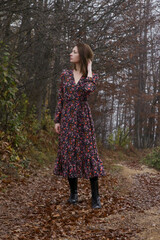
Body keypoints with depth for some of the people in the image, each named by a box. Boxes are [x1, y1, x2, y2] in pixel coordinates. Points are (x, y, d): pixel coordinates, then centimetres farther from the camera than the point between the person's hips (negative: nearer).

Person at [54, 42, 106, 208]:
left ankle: (95, 197, 0)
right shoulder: (65, 74, 8)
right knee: (68, 153, 3)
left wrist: (89, 68, -9)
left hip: (83, 118, -3)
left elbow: (88, 89, -22)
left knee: (88, 153, -5)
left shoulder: (92, 76, 1)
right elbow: (60, 99, 9)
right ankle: (73, 193, 15)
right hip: (67, 118, 3)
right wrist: (57, 120, 2)